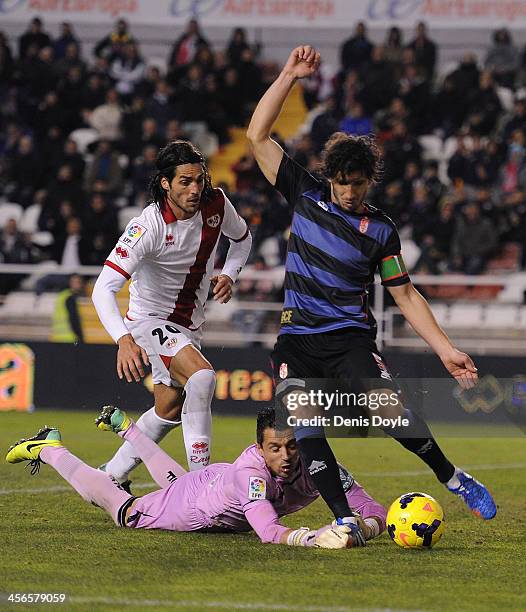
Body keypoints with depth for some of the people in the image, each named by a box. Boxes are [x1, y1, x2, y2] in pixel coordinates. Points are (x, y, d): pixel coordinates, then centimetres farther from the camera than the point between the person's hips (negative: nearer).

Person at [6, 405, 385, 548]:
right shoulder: (251, 471, -46)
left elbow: (375, 513, -37)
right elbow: (268, 532, -57)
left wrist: (359, 530, -59)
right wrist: (315, 537, -73)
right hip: (189, 502, -5)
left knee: (172, 477, 39)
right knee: (118, 506, 21)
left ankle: (125, 426, 63)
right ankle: (49, 449, 43)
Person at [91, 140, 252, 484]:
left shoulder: (215, 204, -10)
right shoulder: (147, 227, -27)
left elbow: (243, 238, 14)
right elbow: (103, 289, -33)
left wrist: (228, 275, -5)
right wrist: (124, 340, -48)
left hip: (190, 324, 7)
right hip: (150, 318, -7)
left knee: (169, 410, 14)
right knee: (202, 375, -31)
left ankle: (111, 476, 30)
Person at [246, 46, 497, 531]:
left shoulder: (380, 230, 1)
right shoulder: (307, 195, 4)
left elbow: (405, 295, 7)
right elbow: (258, 135, 0)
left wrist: (446, 350, -1)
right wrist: (289, 76, -6)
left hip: (351, 337, -1)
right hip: (297, 340, 1)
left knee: (390, 408, -24)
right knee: (305, 424, -22)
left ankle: (452, 479, -4)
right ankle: (344, 518, -21)